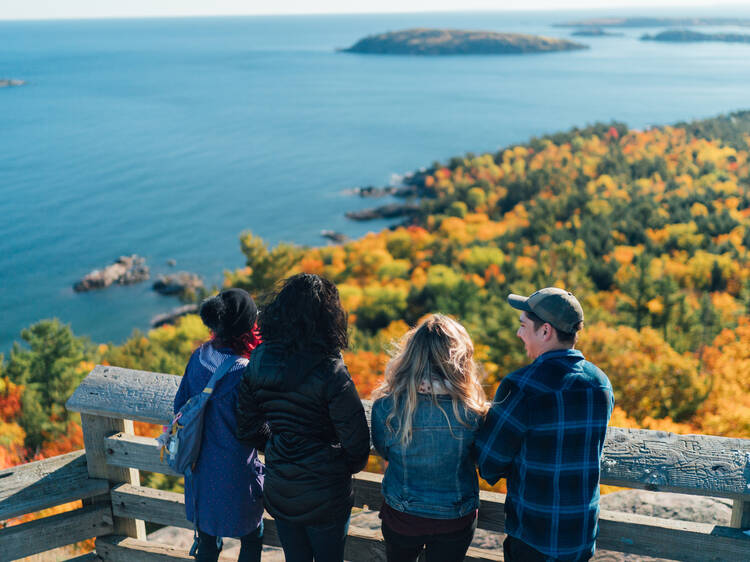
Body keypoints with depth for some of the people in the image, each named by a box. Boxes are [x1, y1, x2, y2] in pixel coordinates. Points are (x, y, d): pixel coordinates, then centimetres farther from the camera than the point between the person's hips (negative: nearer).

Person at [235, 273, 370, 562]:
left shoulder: (258, 362, -9)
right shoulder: (330, 373, -24)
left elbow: (247, 425, 3)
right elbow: (356, 441, -17)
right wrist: (347, 468, 4)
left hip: (278, 491, 5)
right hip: (324, 495, -4)